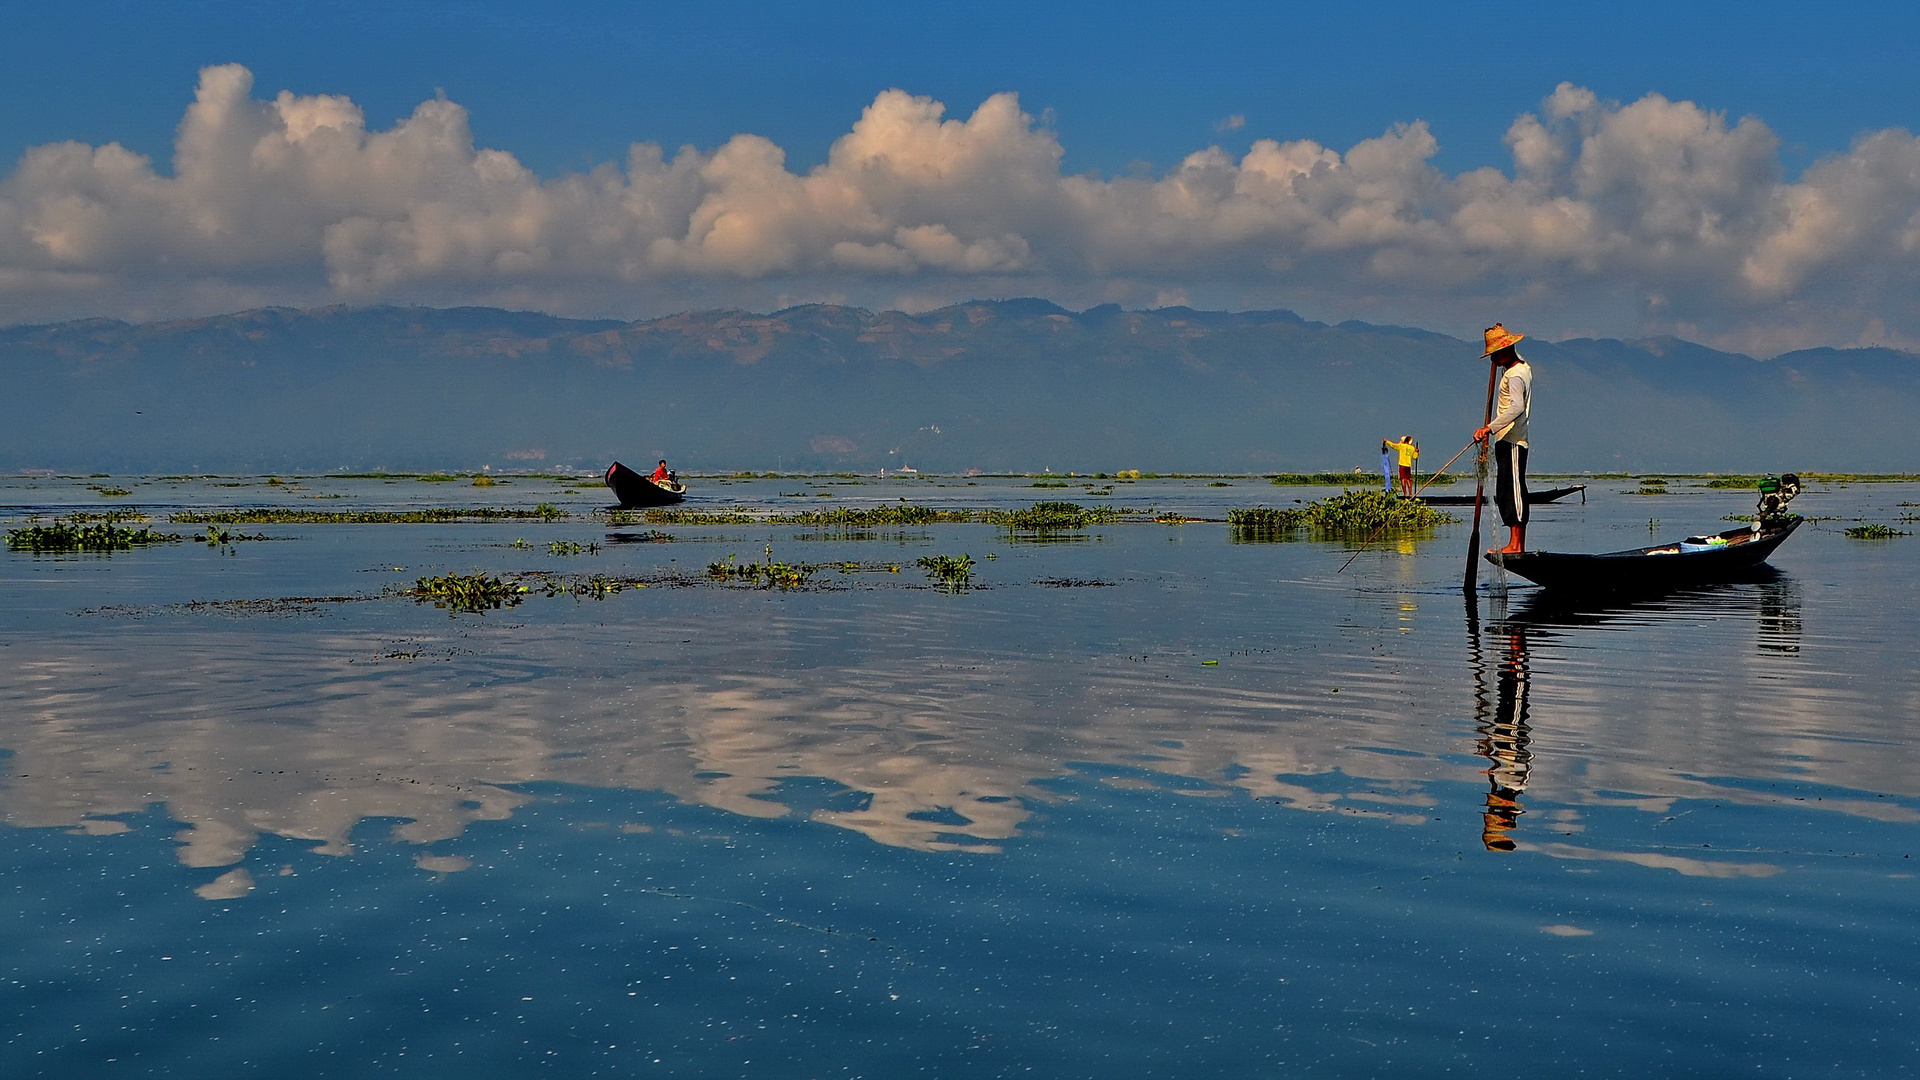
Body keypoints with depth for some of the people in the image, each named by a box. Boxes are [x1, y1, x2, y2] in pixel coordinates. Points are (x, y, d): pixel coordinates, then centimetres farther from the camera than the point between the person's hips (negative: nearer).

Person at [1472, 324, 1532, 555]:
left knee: (1512, 490, -10)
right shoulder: (1524, 368, 16)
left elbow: (1517, 407, -31)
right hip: (1508, 440, 10)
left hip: (1511, 441, -10)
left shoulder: (1514, 376, -15)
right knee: (1504, 493, 10)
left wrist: (1490, 428, -34)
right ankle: (1517, 542, 10)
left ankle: (1516, 544, -11)